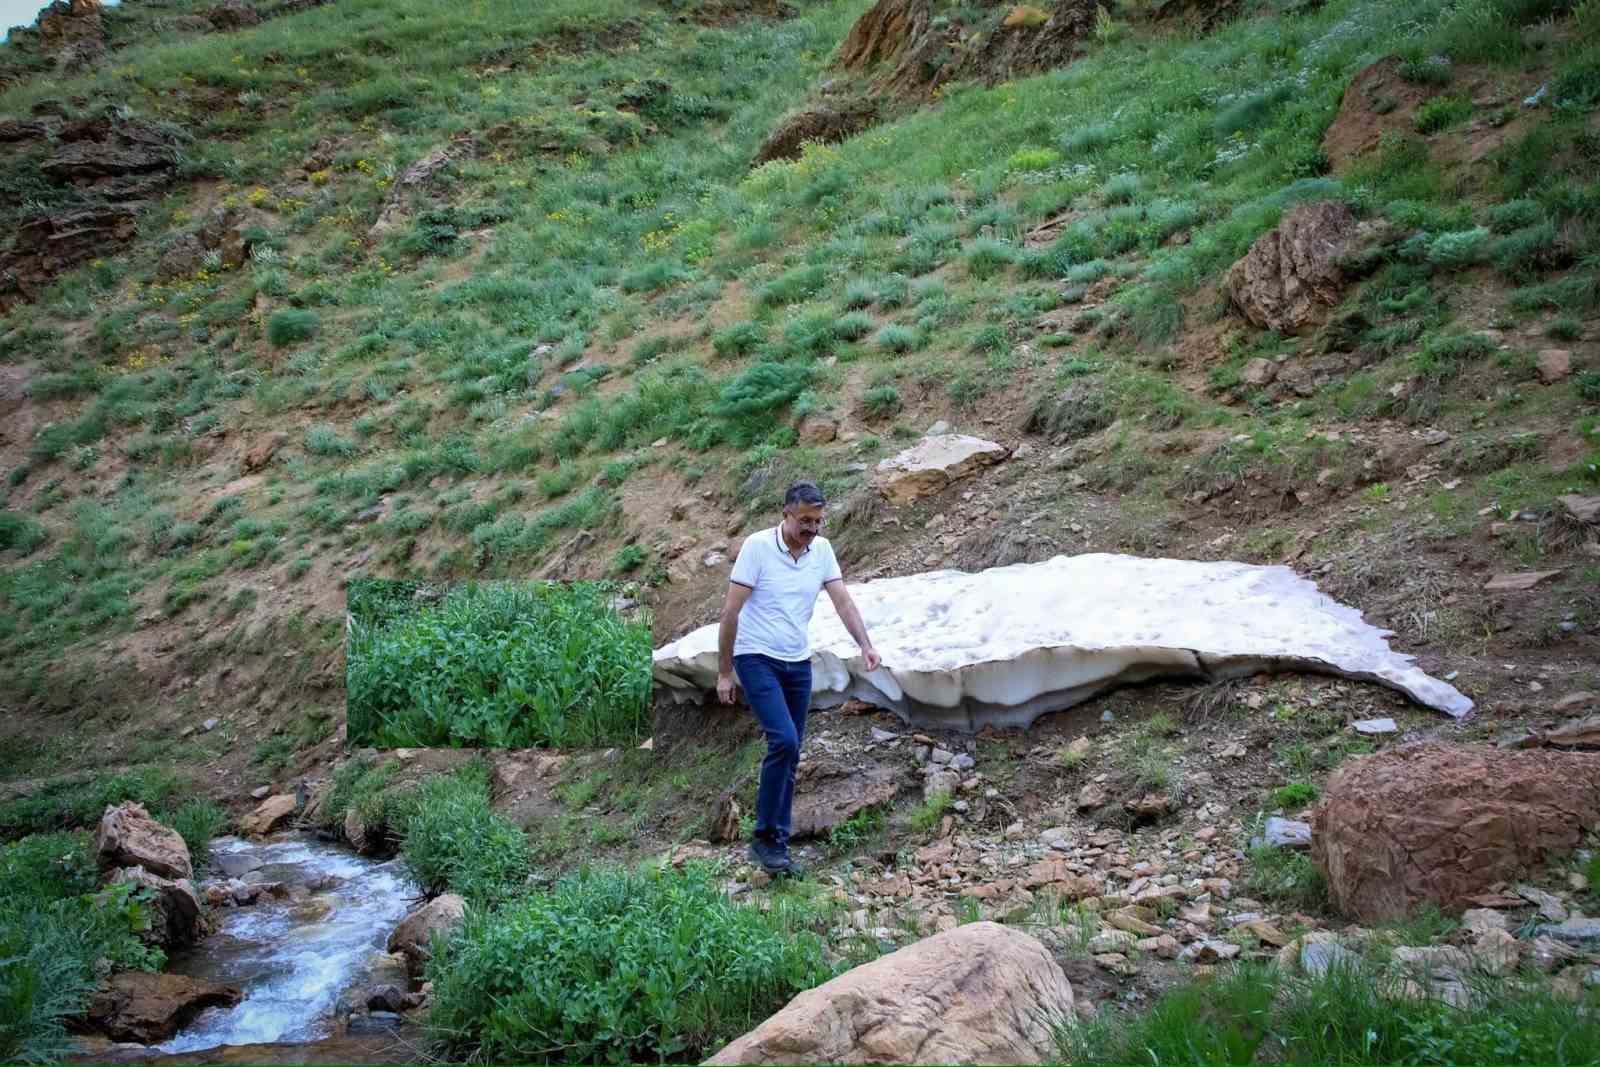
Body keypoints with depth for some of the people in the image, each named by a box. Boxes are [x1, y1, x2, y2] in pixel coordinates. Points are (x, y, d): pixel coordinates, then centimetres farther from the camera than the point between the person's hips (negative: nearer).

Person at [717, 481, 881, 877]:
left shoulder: (822, 549, 1)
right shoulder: (757, 546, -15)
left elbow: (843, 601, -4)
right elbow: (731, 611, -13)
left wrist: (865, 644, -21)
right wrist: (724, 672, -12)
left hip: (799, 664, 6)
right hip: (758, 660, -6)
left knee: (790, 755, 7)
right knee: (784, 741, -20)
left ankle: (778, 843, 17)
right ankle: (765, 837, -8)